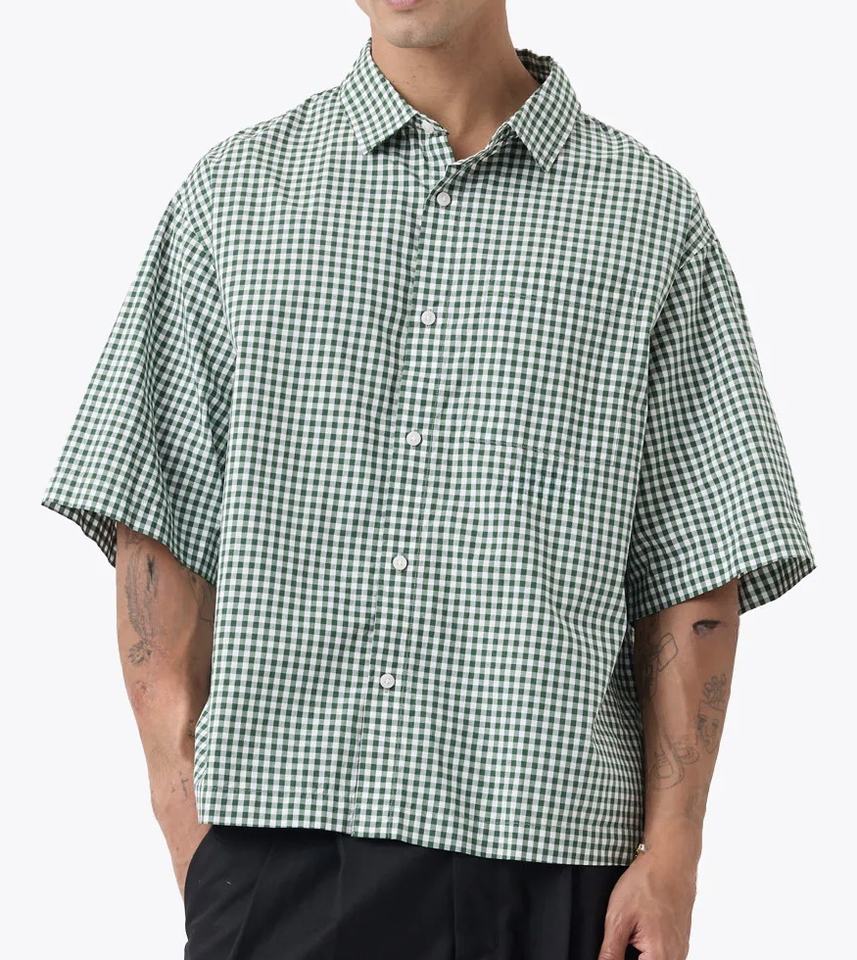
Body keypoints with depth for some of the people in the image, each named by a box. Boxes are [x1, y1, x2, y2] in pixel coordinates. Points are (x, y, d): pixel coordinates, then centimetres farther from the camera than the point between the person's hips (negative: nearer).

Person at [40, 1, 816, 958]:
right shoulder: (231, 192, 11)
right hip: (278, 850, 1)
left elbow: (697, 571, 4)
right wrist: (183, 806, -3)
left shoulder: (649, 215, 7)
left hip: (545, 857, 0)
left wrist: (672, 855, -3)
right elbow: (159, 527, 7)